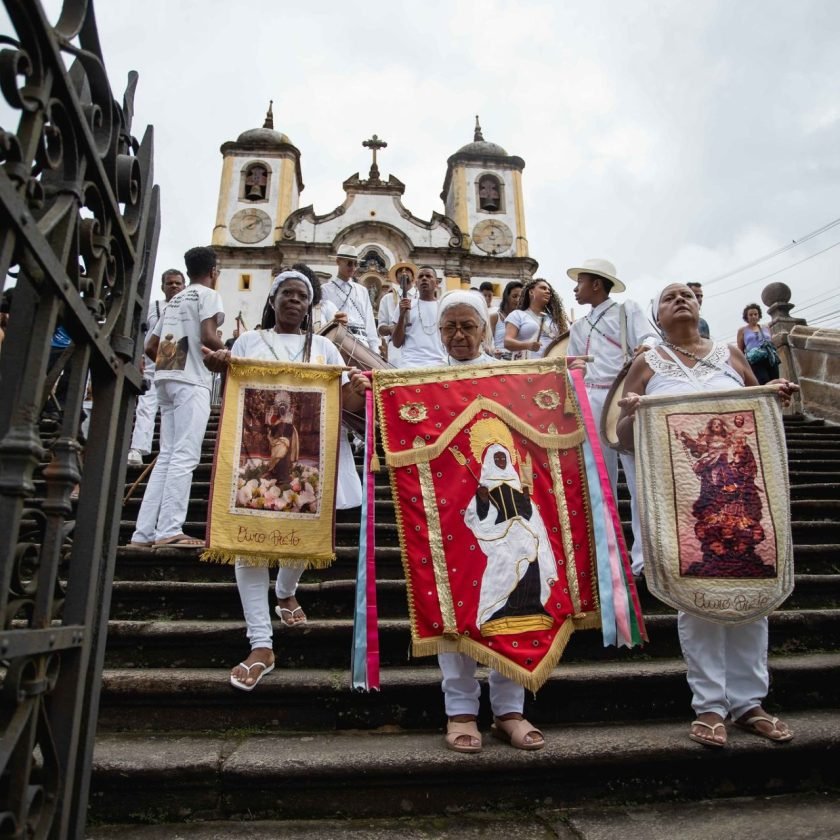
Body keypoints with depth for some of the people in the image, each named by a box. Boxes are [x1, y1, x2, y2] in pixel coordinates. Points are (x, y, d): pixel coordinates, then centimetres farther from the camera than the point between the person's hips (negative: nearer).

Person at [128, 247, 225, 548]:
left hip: (166, 379, 8)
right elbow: (208, 337, -14)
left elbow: (150, 346, 22)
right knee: (185, 456, -11)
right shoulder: (208, 294, 2)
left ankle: (144, 532, 5)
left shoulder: (175, 300, 25)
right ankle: (169, 531, -14)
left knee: (167, 456, 7)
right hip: (191, 381, -8)